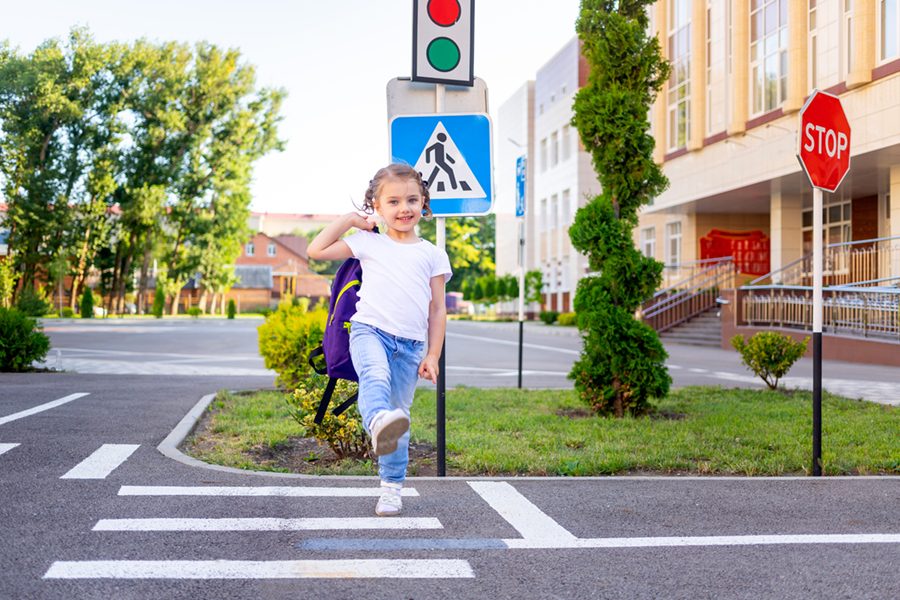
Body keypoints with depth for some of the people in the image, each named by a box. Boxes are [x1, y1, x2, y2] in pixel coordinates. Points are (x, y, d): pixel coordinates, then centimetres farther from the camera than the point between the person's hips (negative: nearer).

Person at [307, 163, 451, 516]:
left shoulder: (432, 255, 12)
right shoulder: (368, 243, 10)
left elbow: (438, 310, 12)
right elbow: (316, 251, 8)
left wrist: (432, 355, 5)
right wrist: (348, 220, 9)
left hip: (410, 344, 2)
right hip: (370, 330, -2)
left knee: (400, 412, 4)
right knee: (375, 376, -35)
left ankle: (391, 487, 15)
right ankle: (379, 422, -65)